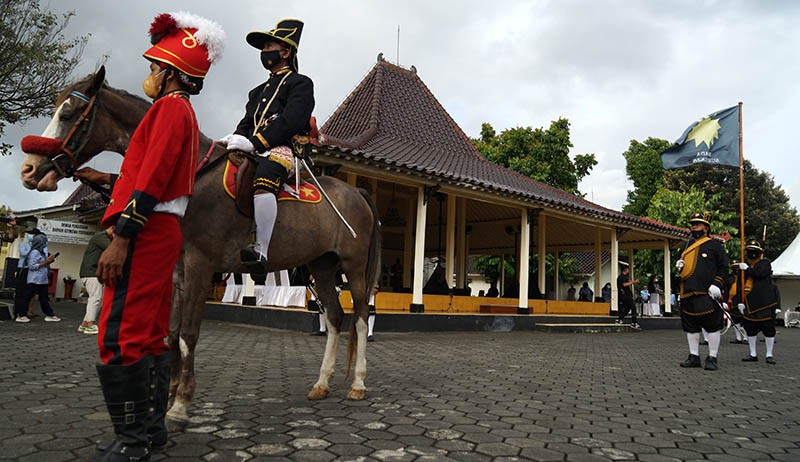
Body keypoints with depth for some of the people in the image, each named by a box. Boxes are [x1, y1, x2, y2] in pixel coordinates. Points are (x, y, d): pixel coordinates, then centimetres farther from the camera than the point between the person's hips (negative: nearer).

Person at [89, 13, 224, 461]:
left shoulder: (171, 106, -6)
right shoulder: (183, 112, 24)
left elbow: (152, 176, -18)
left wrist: (121, 238, -22)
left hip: (147, 231, -10)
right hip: (162, 234, 10)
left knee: (119, 337, -10)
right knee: (150, 336, 12)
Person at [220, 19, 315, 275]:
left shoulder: (300, 83, 5)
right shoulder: (259, 90, 31)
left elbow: (290, 121, -11)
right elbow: (248, 122, 23)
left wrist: (253, 142, -21)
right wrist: (236, 138, -2)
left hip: (283, 150, -9)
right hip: (254, 151, 9)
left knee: (263, 181, -37)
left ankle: (260, 251, -44)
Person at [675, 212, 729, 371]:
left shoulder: (715, 245, 3)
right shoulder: (686, 246, 18)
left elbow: (724, 267, -1)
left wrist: (717, 285, -12)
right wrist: (679, 266, 4)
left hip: (707, 294, -5)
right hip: (688, 294, 6)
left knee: (712, 326, -1)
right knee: (691, 326, 9)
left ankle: (712, 358, 7)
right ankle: (694, 357, 18)